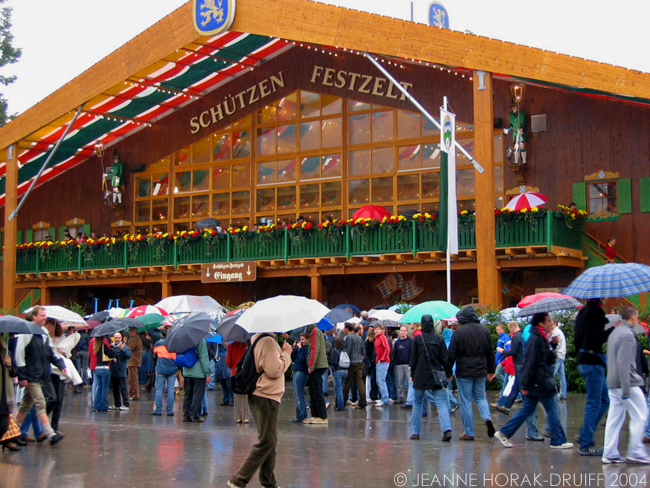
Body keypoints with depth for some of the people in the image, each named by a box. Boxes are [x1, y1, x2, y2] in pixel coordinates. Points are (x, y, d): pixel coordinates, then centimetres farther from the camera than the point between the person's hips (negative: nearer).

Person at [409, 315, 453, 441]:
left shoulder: (417, 339, -3)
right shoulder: (439, 339, -1)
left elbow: (413, 359, 1)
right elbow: (445, 358, 0)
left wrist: (413, 375, 12)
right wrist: (448, 374, 10)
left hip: (421, 375, 0)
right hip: (437, 376, 0)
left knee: (417, 403, 14)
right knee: (441, 403, -2)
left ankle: (415, 432, 14)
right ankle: (447, 429, -22)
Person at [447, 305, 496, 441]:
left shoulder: (459, 332, -10)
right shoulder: (485, 331, 4)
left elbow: (452, 354, -9)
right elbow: (490, 353, 11)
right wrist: (491, 370, 20)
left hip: (464, 372, -4)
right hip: (480, 371, 4)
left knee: (466, 401, 3)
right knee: (480, 397, 19)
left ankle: (469, 433, 5)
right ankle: (487, 418, -8)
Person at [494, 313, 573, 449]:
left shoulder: (542, 338, 14)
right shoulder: (535, 339, -18)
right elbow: (529, 362, -21)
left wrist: (552, 344, 7)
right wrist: (525, 385, -22)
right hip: (539, 382, -10)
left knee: (528, 410, 13)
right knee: (552, 410, 0)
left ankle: (503, 433, 14)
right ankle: (558, 441, 9)